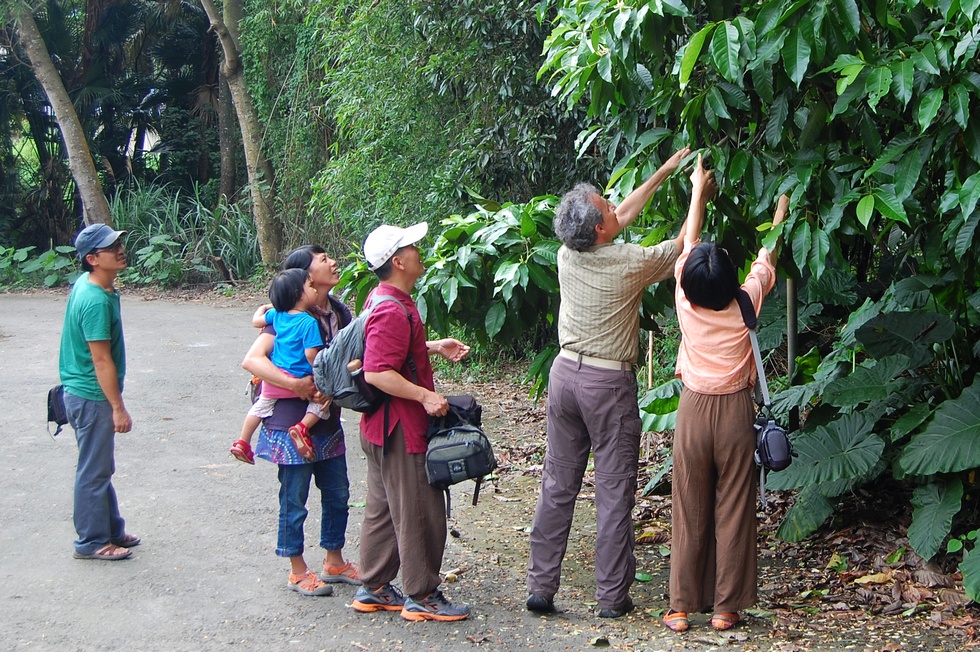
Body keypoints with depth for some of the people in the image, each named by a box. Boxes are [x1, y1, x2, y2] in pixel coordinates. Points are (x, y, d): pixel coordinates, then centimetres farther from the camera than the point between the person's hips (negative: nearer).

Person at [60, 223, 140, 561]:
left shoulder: (86, 283, 4)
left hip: (84, 391, 10)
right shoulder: (96, 301, -25)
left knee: (101, 469, 19)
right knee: (94, 472, 2)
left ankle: (111, 530, 31)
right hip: (92, 397, -10)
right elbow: (101, 359, -24)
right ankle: (92, 542, 14)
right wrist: (118, 408, -19)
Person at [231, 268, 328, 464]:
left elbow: (256, 321, 20)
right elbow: (311, 354, -22)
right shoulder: (309, 322, -17)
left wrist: (264, 307, 39)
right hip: (298, 381, -6)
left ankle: (243, 442, 33)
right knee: (321, 400, 10)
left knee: (261, 405, 27)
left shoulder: (277, 315, 3)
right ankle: (302, 428, -11)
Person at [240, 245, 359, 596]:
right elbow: (252, 359, -23)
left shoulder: (339, 312, 4)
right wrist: (295, 383, -29)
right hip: (292, 423, -7)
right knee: (294, 499, 5)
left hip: (327, 420, 7)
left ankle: (334, 561, 31)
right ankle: (298, 571, 19)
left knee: (337, 494, 15)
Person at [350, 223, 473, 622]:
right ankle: (422, 596, 9)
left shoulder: (388, 302, 11)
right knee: (419, 513, -1)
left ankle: (373, 589, 26)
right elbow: (377, 372, -28)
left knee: (383, 509, 17)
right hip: (400, 428, -11)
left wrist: (436, 347, 17)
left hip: (382, 425, 11)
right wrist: (425, 396, -27)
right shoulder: (392, 312, -23)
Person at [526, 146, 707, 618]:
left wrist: (664, 172, 22)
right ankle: (612, 596, 6)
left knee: (557, 485, 9)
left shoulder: (567, 256, -1)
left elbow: (623, 217, 15)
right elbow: (683, 244, 4)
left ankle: (540, 587, 11)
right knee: (614, 491, 2)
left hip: (565, 372, 5)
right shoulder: (631, 263, -15)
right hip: (609, 383, -5)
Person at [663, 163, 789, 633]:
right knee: (733, 511, 5)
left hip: (694, 410, 1)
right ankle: (726, 607, 10)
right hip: (735, 411, 0)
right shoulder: (745, 303, -10)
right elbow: (767, 255, 8)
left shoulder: (686, 302, -9)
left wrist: (698, 190, 22)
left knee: (688, 512, 6)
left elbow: (688, 242, 7)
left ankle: (682, 607, 11)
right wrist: (782, 205, 25)